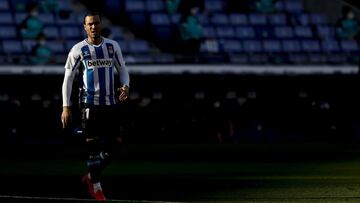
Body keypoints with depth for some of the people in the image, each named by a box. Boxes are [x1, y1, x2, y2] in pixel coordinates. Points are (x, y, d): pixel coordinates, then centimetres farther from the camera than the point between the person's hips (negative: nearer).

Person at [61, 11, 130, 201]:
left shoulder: (112, 46, 8)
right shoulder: (78, 50, -1)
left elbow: (122, 70, 15)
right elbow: (68, 79, 1)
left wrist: (125, 86, -7)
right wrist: (66, 107, -5)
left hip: (110, 103, 3)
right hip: (89, 103, -3)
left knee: (109, 147, 2)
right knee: (93, 145, -5)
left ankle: (91, 177, 25)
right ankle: (96, 187, 4)